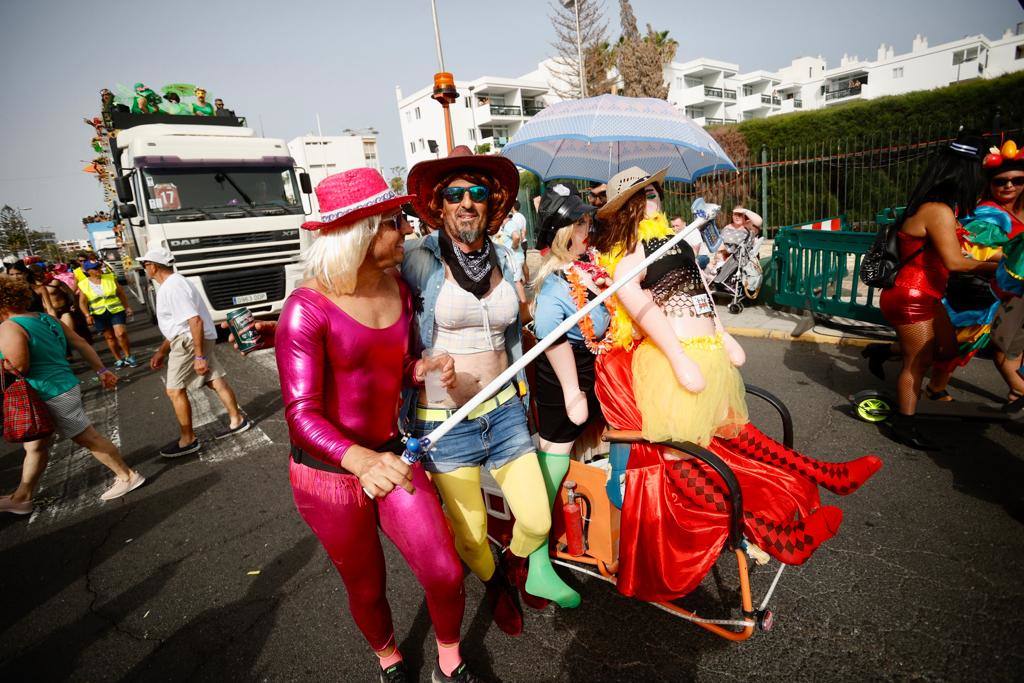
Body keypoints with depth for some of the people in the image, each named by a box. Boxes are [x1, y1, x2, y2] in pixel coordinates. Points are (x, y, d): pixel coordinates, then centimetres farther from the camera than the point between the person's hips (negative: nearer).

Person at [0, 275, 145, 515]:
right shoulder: (46, 318, 7)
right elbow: (80, 343, 8)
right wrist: (101, 370, 11)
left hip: (54, 395, -9)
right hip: (63, 387, 9)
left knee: (89, 438, 3)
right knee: (34, 445, 19)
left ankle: (127, 477, 14)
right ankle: (21, 497, 32)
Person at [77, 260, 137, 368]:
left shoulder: (110, 277, 2)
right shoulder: (83, 284, 1)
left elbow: (121, 293, 8)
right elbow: (82, 302, 2)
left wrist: (127, 307, 5)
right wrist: (87, 315, -12)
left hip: (116, 311, -1)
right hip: (99, 315, 1)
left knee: (121, 334, -14)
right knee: (109, 337, 7)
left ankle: (129, 356, 3)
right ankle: (118, 359, 19)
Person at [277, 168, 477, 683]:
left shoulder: (399, 289, -2)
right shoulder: (308, 308, -20)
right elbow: (301, 413, -24)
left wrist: (423, 370, -10)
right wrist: (362, 461, -42)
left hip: (391, 457, 4)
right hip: (329, 472, -4)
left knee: (445, 573, -1)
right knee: (367, 588, 16)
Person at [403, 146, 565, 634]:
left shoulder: (504, 259, 4)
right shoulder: (422, 261, -12)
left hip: (504, 411, 4)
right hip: (445, 423, -3)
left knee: (537, 521, 8)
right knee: (470, 537, 10)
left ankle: (517, 561, 45)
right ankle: (494, 583, 46)